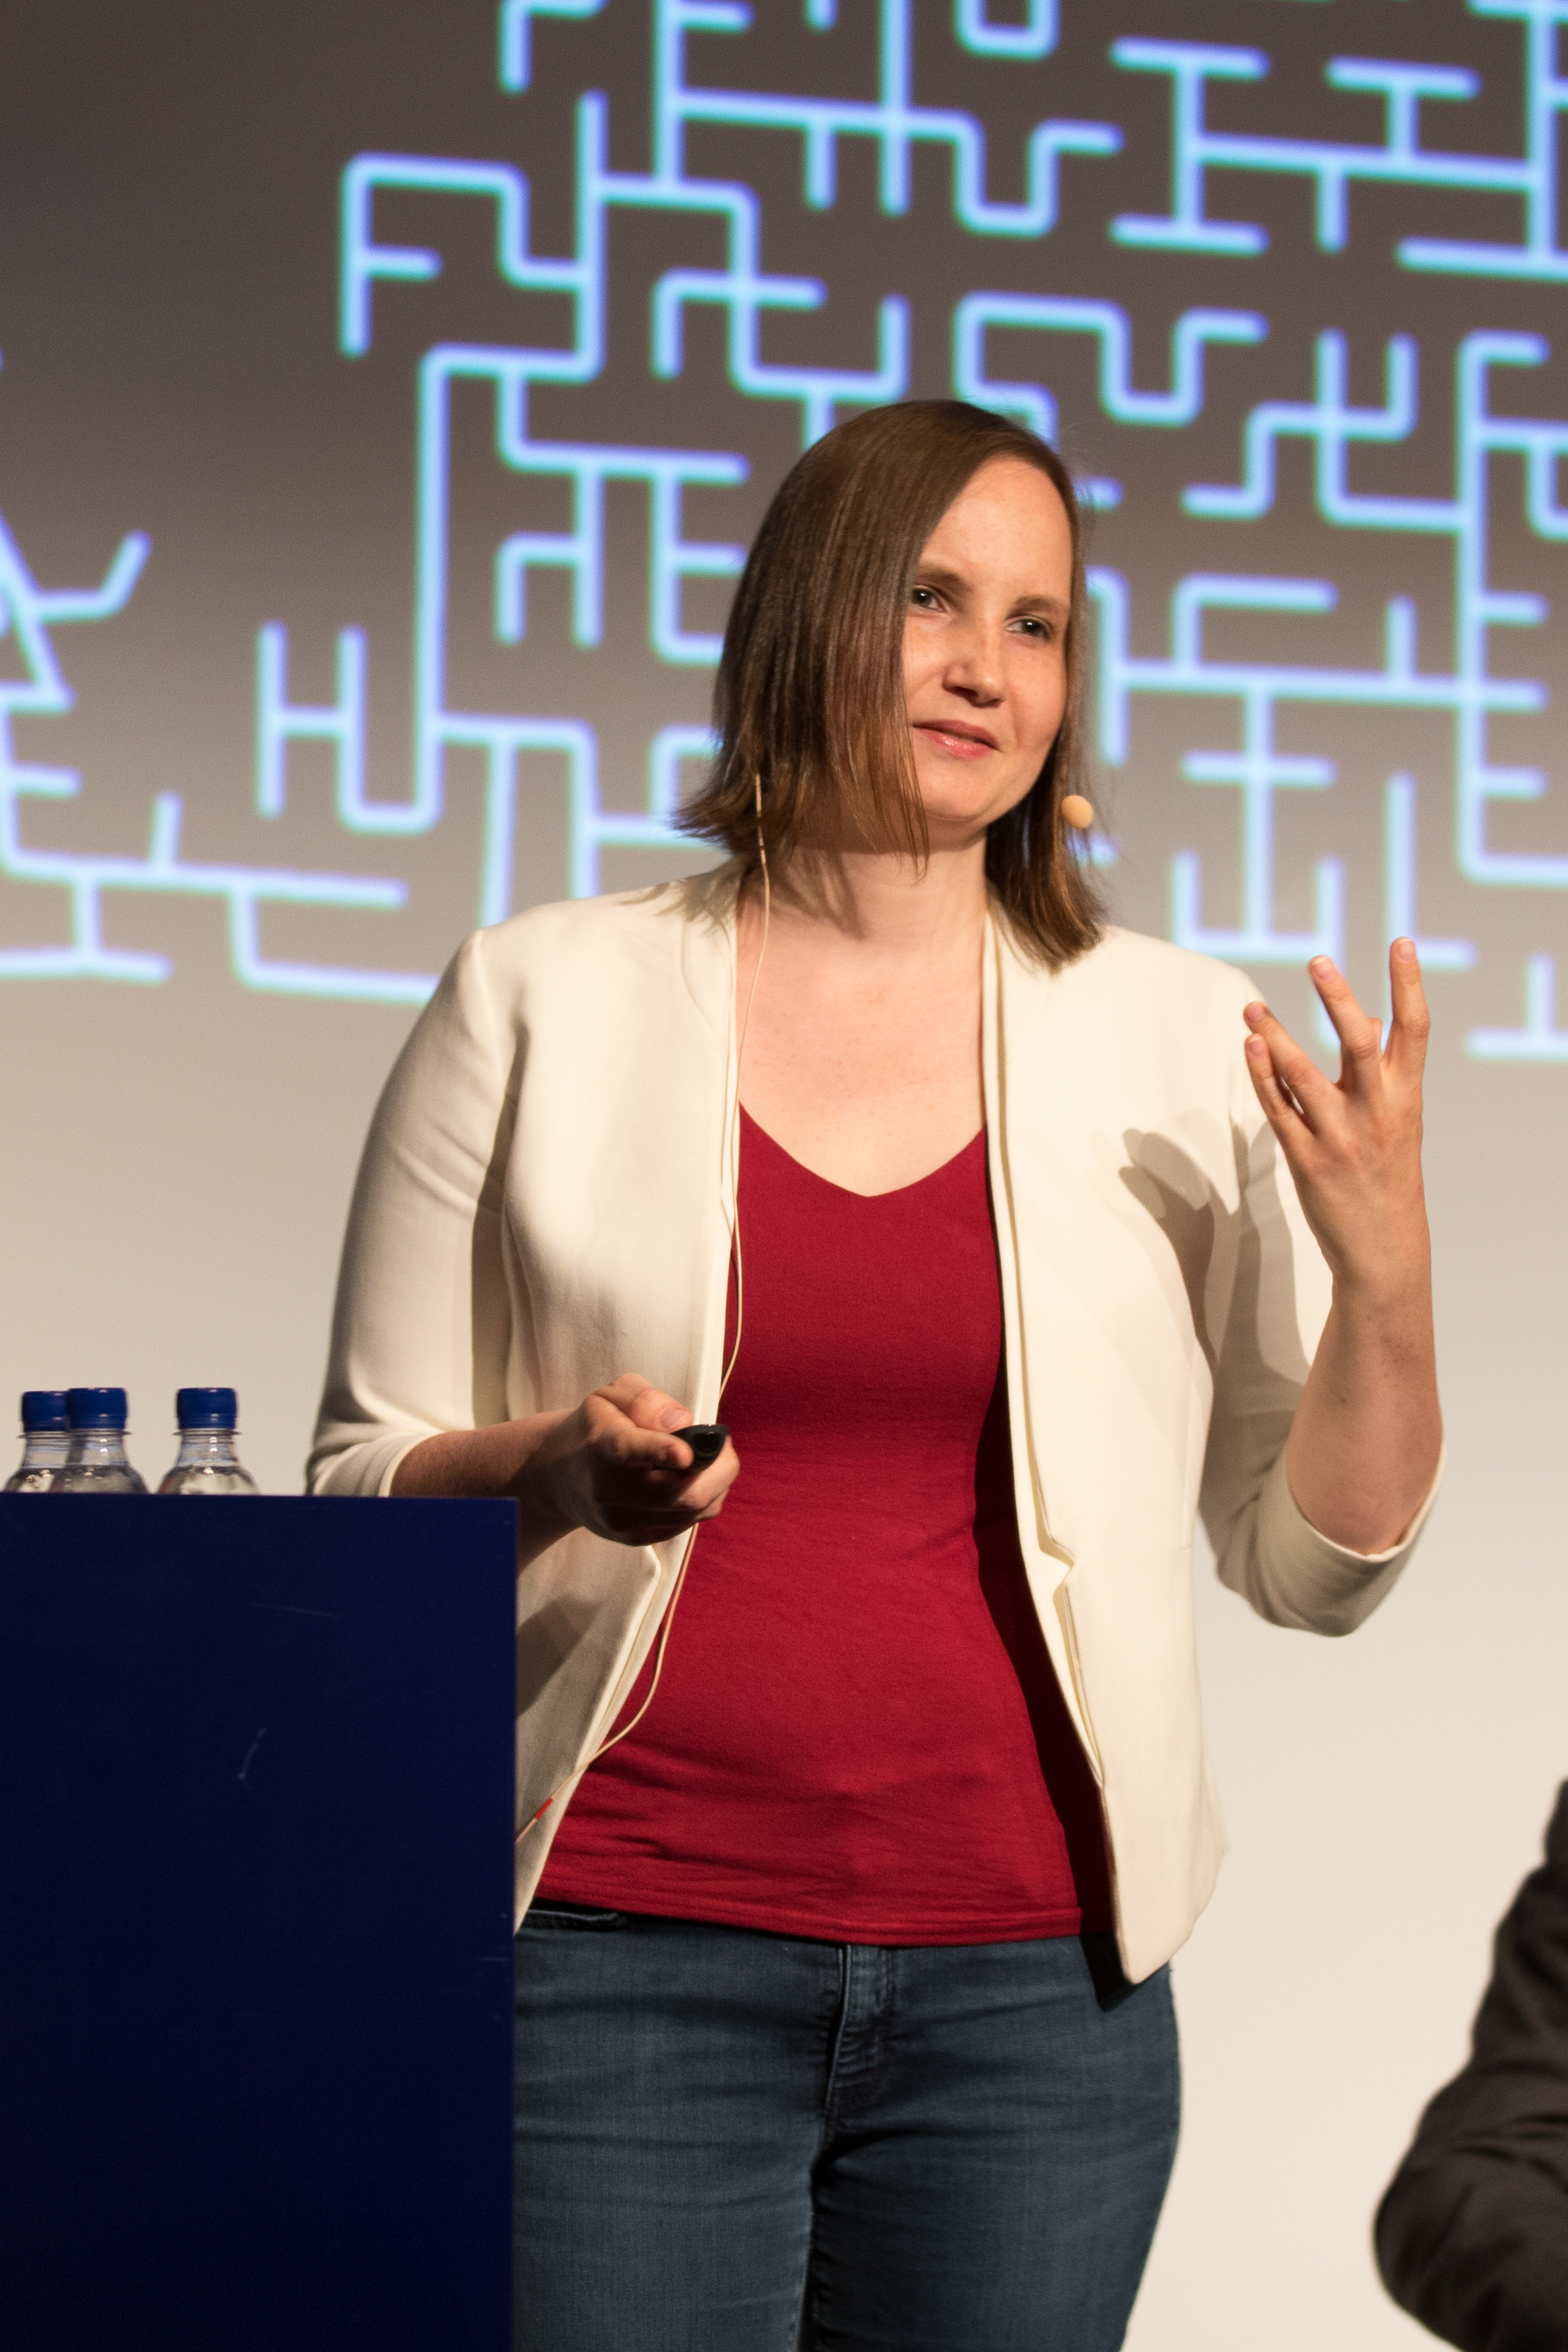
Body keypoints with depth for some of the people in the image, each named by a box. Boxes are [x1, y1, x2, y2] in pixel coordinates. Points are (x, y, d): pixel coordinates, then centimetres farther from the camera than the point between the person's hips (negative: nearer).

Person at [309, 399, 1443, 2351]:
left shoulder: (1182, 1049, 6)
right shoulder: (544, 1003, 3)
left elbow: (1312, 1564, 9)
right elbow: (360, 1491, 7)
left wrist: (1388, 1270, -7)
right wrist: (555, 1474, -14)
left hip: (1030, 1975, 2)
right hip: (623, 1951, -1)